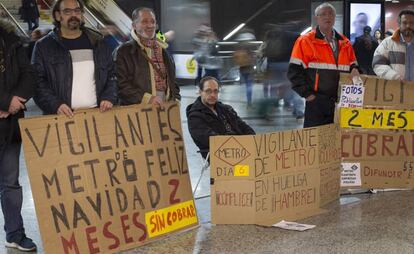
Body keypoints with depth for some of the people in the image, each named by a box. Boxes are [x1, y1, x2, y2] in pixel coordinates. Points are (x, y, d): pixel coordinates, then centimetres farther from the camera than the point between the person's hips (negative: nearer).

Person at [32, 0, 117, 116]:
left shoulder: (97, 42, 12)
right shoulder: (43, 46, 3)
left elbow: (112, 74, 14)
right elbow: (38, 82, -2)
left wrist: (109, 98, -3)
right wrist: (55, 105, -17)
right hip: (62, 116, -2)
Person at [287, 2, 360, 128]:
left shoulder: (345, 43, 14)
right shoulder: (305, 41, -2)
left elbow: (353, 66, 23)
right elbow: (294, 71, -5)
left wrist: (354, 70, -1)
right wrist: (307, 93, -11)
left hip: (342, 103, 5)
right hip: (317, 103, -5)